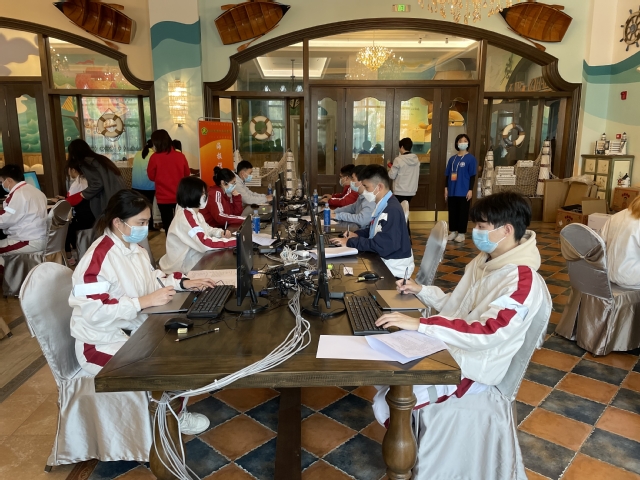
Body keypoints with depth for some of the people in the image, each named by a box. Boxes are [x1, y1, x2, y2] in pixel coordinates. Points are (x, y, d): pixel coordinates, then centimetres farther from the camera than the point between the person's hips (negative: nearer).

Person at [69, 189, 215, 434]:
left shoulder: (135, 248, 4)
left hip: (134, 327, 9)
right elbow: (95, 312, -30)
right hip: (104, 341, -9)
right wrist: (145, 301, -31)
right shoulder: (98, 258, -25)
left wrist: (183, 283, 1)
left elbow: (150, 280, 16)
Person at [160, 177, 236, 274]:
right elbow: (206, 243, -31)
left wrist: (221, 233, -3)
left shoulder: (195, 214, 6)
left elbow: (206, 230, 18)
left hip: (192, 262, 9)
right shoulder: (185, 217, -24)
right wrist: (236, 241, -28)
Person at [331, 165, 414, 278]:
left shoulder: (392, 210, -25)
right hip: (384, 260, 8)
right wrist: (357, 234, 1)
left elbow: (381, 246, -28)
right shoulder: (382, 205, 5)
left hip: (395, 267, -8)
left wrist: (350, 242, -21)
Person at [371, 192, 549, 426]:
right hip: (451, 350, 9)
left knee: (386, 404, -14)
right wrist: (420, 290, 1)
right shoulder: (484, 261, 5)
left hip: (473, 369, -9)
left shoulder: (522, 281, -23)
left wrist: (419, 324, -39)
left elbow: (486, 333, -34)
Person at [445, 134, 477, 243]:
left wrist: (470, 190, -10)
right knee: (452, 212, 9)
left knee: (463, 212, 2)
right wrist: (446, 188, 7)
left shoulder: (471, 158, -2)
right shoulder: (452, 159, 10)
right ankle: (453, 232, 20)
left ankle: (461, 233, 10)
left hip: (464, 191, -4)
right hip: (452, 191, 4)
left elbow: (472, 176, -5)